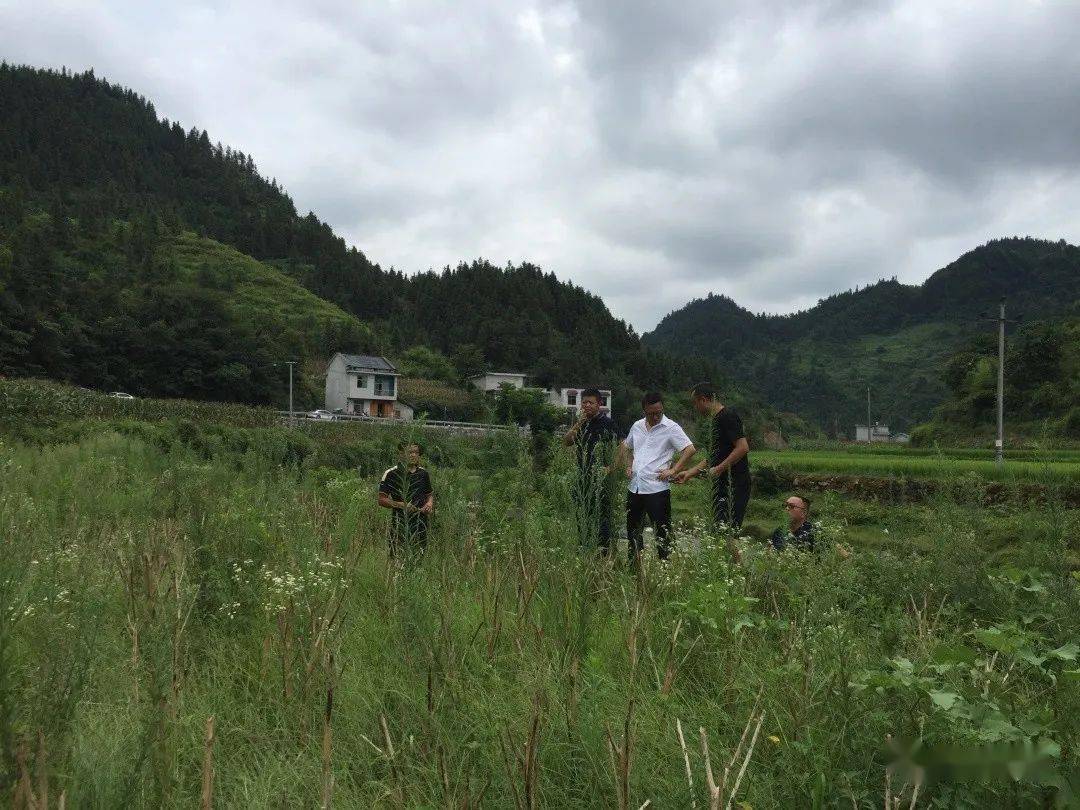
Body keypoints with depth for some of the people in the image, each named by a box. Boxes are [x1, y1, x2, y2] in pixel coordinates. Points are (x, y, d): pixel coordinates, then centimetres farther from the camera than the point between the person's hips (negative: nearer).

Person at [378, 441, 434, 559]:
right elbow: (381, 500, -7)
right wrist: (401, 505, -19)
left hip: (421, 523, 5)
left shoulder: (423, 473, 11)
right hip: (400, 524, -4)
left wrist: (430, 503, 2)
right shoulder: (392, 474, -5)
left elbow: (430, 494, 24)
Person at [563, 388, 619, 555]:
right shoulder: (581, 423, 14)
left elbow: (616, 447, -8)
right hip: (583, 475, 7)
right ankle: (583, 546, 19)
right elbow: (566, 442, 7)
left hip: (600, 475, -6)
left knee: (601, 512, -4)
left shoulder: (606, 422, -5)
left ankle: (605, 548, 1)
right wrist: (578, 424, -6)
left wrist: (609, 467, -17)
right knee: (581, 513, 9)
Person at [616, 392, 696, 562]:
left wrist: (673, 471, -15)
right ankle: (634, 566, 30)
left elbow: (690, 450, -14)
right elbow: (625, 446, 27)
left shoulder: (671, 427, -7)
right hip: (634, 487, 6)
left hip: (657, 489, -6)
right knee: (632, 529, 16)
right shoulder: (637, 426, 10)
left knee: (662, 532, -1)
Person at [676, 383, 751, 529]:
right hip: (722, 484, 10)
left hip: (734, 484, -10)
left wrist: (719, 469, -17)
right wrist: (690, 472, 22)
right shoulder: (716, 419, 19)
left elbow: (743, 448, -21)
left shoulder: (728, 416, -12)